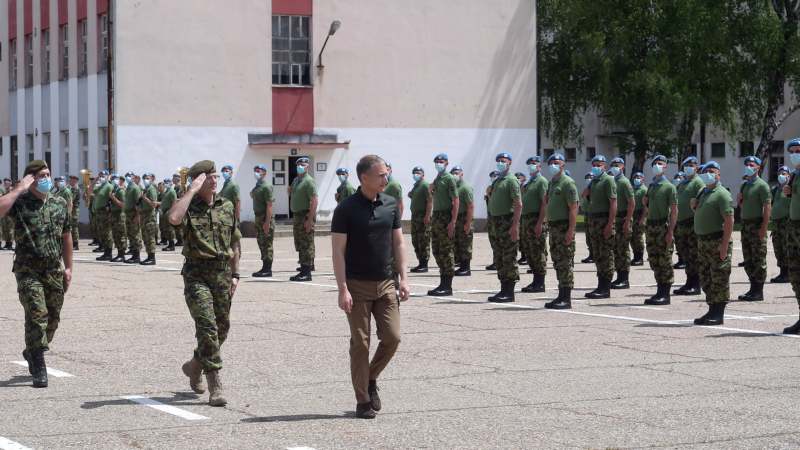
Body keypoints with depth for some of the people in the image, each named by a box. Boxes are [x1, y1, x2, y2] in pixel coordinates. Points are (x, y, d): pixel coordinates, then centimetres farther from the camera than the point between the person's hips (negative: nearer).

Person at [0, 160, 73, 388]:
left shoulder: (60, 204, 9)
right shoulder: (20, 202, -6)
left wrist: (68, 268, 14)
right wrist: (19, 189, -21)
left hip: (54, 270, 5)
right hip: (28, 270, -5)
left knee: (53, 318, 11)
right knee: (37, 315, -14)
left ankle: (32, 352, 36)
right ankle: (39, 369, -11)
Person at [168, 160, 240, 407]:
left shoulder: (227, 206, 10)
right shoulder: (189, 206, -4)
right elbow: (173, 218, -30)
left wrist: (235, 274, 11)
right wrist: (193, 190, -21)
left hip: (222, 272, 5)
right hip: (197, 273, -5)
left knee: (222, 328, 12)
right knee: (207, 327, -14)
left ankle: (195, 366, 38)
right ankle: (215, 387, -13)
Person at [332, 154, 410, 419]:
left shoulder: (391, 205, 6)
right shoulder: (346, 209, -8)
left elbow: (398, 243, 11)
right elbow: (338, 251, -9)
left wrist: (403, 278, 3)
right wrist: (343, 289, -15)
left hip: (386, 283, 4)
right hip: (357, 285, -4)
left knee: (392, 337, -2)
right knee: (360, 343, -1)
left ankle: (371, 378, 23)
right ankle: (363, 401, 8)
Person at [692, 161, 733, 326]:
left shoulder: (722, 194, -10)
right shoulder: (703, 193, 18)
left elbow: (729, 220, -16)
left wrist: (724, 244, -22)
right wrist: (695, 206, 7)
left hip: (717, 241, -9)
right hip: (703, 241, 9)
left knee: (719, 278, -5)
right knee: (705, 278, 11)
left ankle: (719, 314, -2)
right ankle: (712, 311, 19)